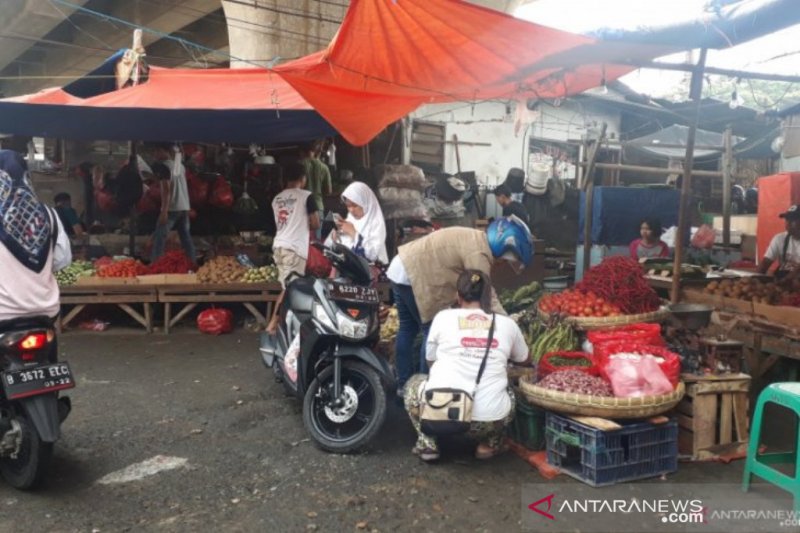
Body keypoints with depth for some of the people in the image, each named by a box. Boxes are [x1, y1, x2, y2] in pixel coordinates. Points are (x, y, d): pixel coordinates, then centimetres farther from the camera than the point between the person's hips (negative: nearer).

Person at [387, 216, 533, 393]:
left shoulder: (477, 241, 10)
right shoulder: (478, 253, -21)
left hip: (403, 269, 10)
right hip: (413, 276, -10)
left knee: (408, 329, 19)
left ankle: (404, 384, 30)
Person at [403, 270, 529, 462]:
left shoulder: (443, 317, 4)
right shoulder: (507, 324, 8)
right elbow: (523, 359, 28)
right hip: (489, 422, 2)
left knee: (414, 382, 30)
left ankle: (428, 444, 17)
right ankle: (489, 445, 19)